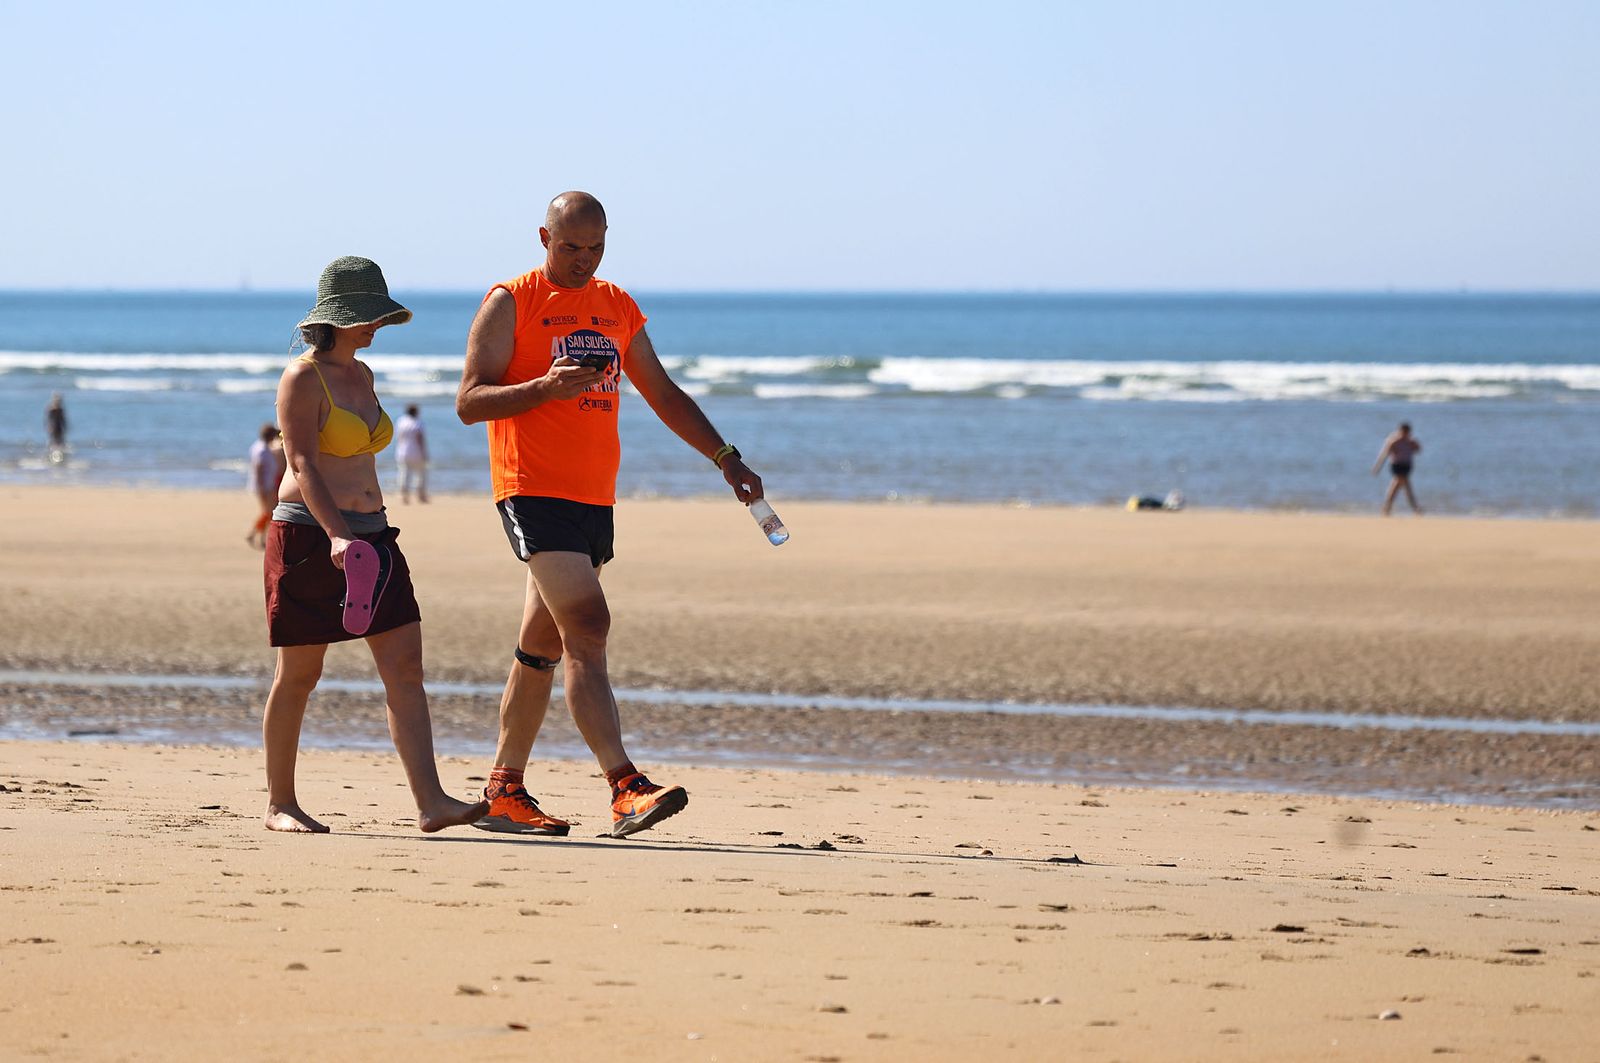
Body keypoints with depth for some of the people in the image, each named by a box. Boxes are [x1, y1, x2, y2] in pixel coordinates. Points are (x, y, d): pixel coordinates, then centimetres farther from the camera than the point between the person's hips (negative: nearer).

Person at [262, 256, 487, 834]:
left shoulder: (361, 376, 15)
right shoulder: (303, 378, -9)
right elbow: (302, 464, -20)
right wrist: (335, 536, -32)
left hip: (370, 535, 7)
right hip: (307, 535, -7)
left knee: (405, 666, -5)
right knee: (298, 675, 1)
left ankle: (431, 803, -13)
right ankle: (279, 804, 13)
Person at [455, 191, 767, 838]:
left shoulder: (618, 308, 16)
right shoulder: (511, 304, -2)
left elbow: (663, 394, 22)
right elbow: (469, 402, -7)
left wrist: (725, 458, 13)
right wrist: (544, 387, -23)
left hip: (595, 499, 7)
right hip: (534, 493, -7)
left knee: (542, 647, 10)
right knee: (587, 627, -18)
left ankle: (504, 793, 17)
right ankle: (626, 789, -26)